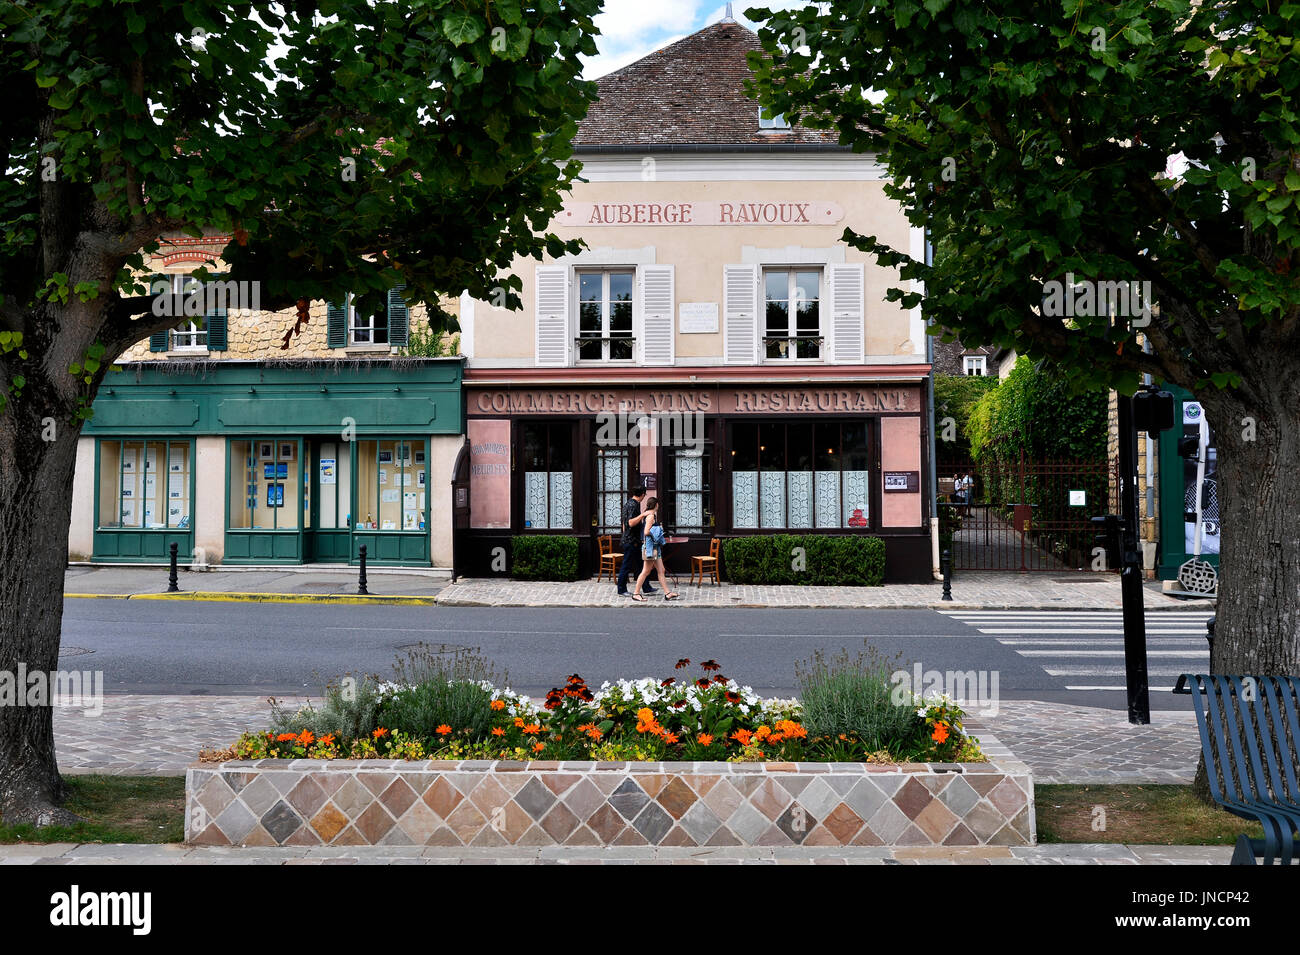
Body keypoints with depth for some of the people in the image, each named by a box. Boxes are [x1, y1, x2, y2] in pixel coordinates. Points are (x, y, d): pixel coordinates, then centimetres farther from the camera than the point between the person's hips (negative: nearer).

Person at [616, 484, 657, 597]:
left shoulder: (628, 503, 14)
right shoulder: (633, 505, -17)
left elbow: (625, 523, 21)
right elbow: (631, 523, -27)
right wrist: (642, 515, -30)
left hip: (633, 541, 10)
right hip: (631, 541, -10)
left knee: (640, 565, 12)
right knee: (627, 566, -2)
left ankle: (646, 588, 17)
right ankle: (621, 590, 4)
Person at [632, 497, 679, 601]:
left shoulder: (653, 515, 15)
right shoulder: (651, 515, -14)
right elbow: (647, 532, -21)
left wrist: (659, 528, 12)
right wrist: (658, 530, -8)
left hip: (655, 547, 10)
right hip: (650, 547, -10)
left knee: (661, 571, 8)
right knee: (646, 572, -4)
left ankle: (667, 593, 8)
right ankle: (636, 593, 3)